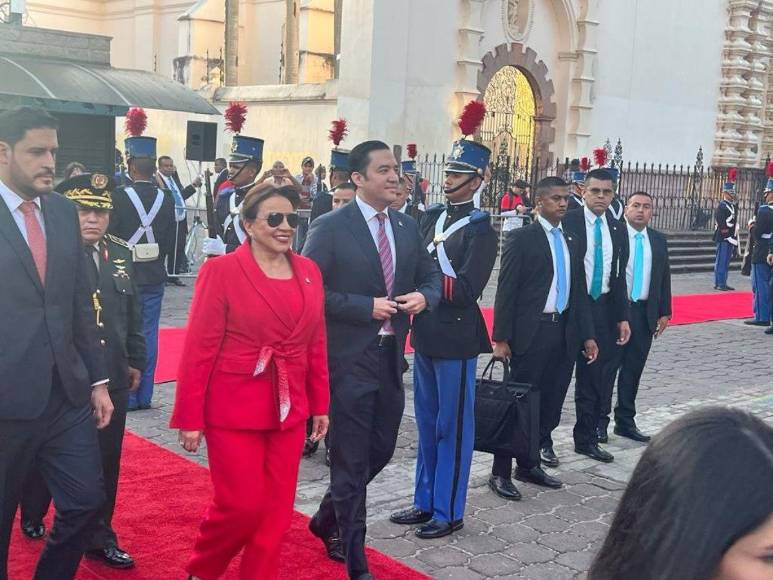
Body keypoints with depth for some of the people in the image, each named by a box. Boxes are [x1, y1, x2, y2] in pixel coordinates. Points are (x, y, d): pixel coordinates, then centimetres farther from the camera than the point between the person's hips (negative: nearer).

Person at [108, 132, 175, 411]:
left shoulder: (120, 197, -13)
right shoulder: (166, 198, -1)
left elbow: (110, 236, -10)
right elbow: (170, 238, 4)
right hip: (155, 275, 4)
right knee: (149, 334, 8)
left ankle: (128, 396, 7)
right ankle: (145, 396, 13)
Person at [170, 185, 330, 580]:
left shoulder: (309, 271, 5)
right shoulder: (221, 270, -10)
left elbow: (316, 345, 11)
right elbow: (198, 349, -10)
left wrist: (320, 405, 11)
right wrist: (189, 419, -10)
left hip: (289, 411, 5)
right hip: (234, 411, -5)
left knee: (277, 510, 9)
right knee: (242, 507, 0)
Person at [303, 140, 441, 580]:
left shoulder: (408, 226, 8)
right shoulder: (330, 227, -10)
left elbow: (432, 276, 15)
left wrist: (424, 297, -7)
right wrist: (366, 306, -18)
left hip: (390, 356, 7)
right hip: (349, 359, -6)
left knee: (381, 451, 16)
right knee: (351, 460, 2)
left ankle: (328, 519, 41)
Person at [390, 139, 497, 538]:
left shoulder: (480, 230, -11)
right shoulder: (432, 217, 10)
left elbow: (466, 290, -18)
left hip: (456, 339, -7)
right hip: (425, 333, 7)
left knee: (452, 427, 4)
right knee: (427, 423, 16)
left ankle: (449, 512, 16)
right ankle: (425, 502, 29)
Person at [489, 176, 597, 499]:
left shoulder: (572, 242, 14)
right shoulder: (521, 238, -5)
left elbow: (579, 291, 16)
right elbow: (506, 290, -8)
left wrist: (587, 335, 10)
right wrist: (501, 338, -12)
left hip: (564, 332, 6)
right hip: (530, 331, -6)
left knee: (550, 403, 10)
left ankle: (529, 465, 23)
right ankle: (500, 472, 8)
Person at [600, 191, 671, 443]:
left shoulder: (658, 240, 10)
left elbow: (664, 277, 13)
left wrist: (665, 312, 9)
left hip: (645, 313, 5)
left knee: (633, 370, 11)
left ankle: (625, 421, 22)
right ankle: (600, 420, 14)